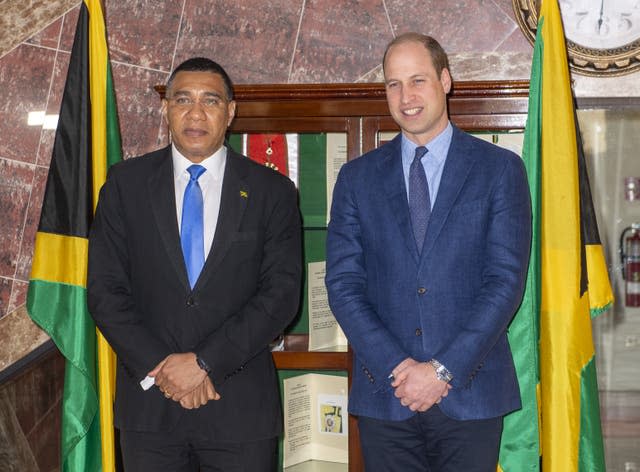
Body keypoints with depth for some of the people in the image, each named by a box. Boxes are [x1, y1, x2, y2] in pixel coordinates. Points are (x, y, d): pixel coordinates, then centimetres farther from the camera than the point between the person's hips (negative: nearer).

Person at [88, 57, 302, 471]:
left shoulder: (271, 191, 1)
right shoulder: (127, 183, 4)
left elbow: (282, 293, -6)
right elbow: (105, 289, 0)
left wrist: (205, 361, -13)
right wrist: (159, 367, -10)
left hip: (241, 406, -1)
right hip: (149, 402, 1)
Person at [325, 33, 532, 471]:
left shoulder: (500, 169, 1)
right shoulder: (357, 177, 7)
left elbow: (506, 280, -6)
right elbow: (343, 283, 2)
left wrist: (444, 369, -12)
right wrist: (395, 367, -10)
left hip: (471, 392, -1)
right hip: (383, 394, 2)